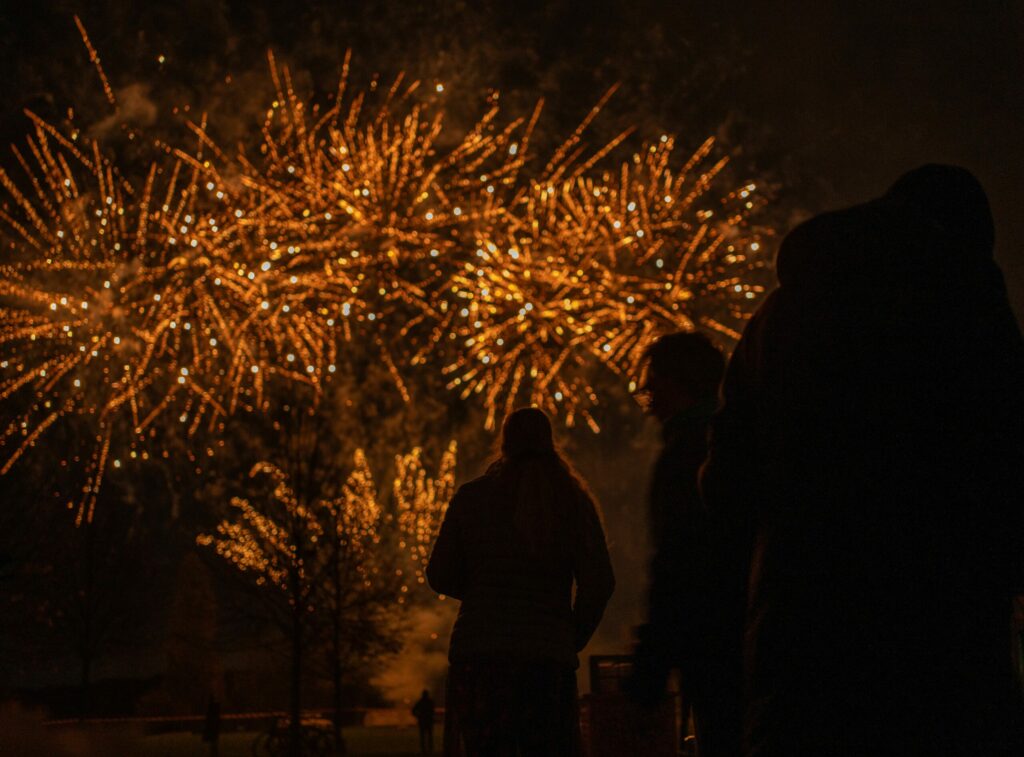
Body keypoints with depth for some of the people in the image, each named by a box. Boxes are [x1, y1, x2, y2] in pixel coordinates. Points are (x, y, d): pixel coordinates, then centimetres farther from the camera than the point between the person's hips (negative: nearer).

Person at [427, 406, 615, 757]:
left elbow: (440, 576, 6)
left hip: (477, 652, 0)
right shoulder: (574, 501, 4)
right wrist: (573, 638, 11)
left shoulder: (471, 496, 4)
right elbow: (598, 583, -2)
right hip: (550, 656, 0)